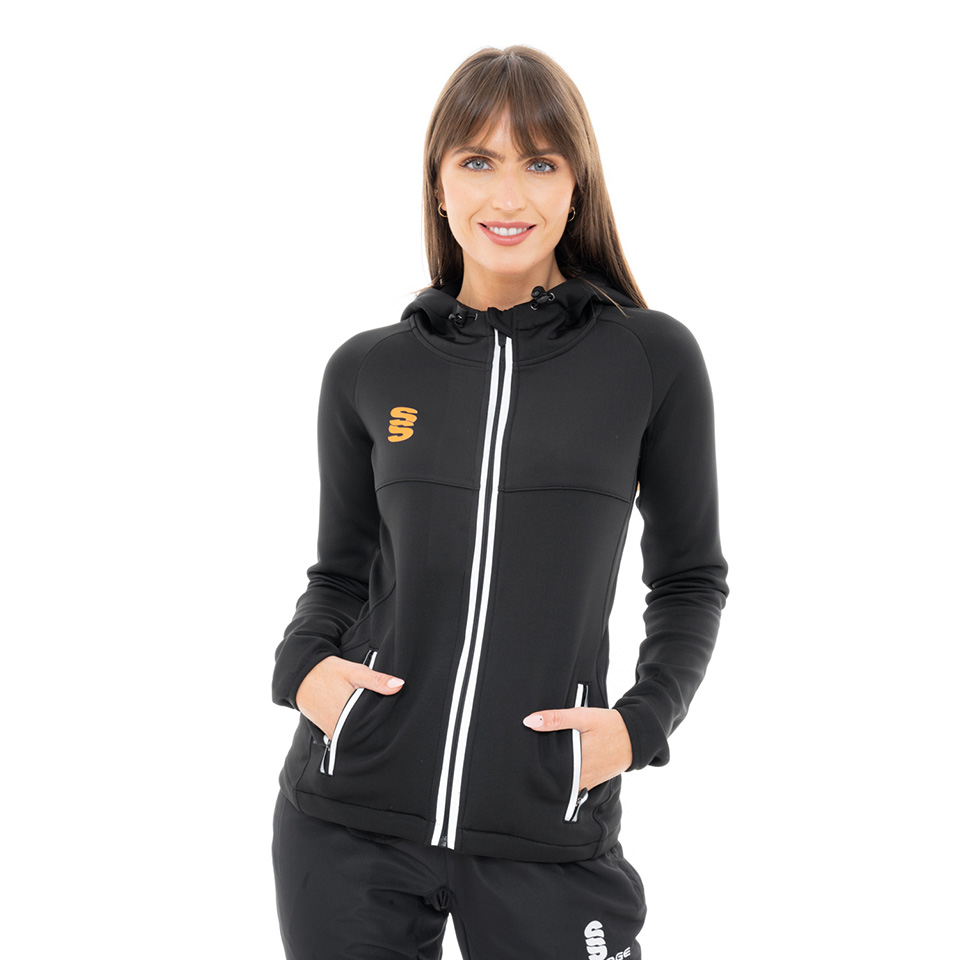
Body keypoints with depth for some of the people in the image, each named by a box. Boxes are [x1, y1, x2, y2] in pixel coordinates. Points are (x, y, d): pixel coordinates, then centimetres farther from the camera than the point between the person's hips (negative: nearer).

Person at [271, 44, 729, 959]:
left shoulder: (652, 359, -1)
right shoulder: (367, 370, 4)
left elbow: (690, 577, 8)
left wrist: (643, 721, -5)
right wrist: (302, 663, -4)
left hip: (548, 831, -2)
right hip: (350, 815, 2)